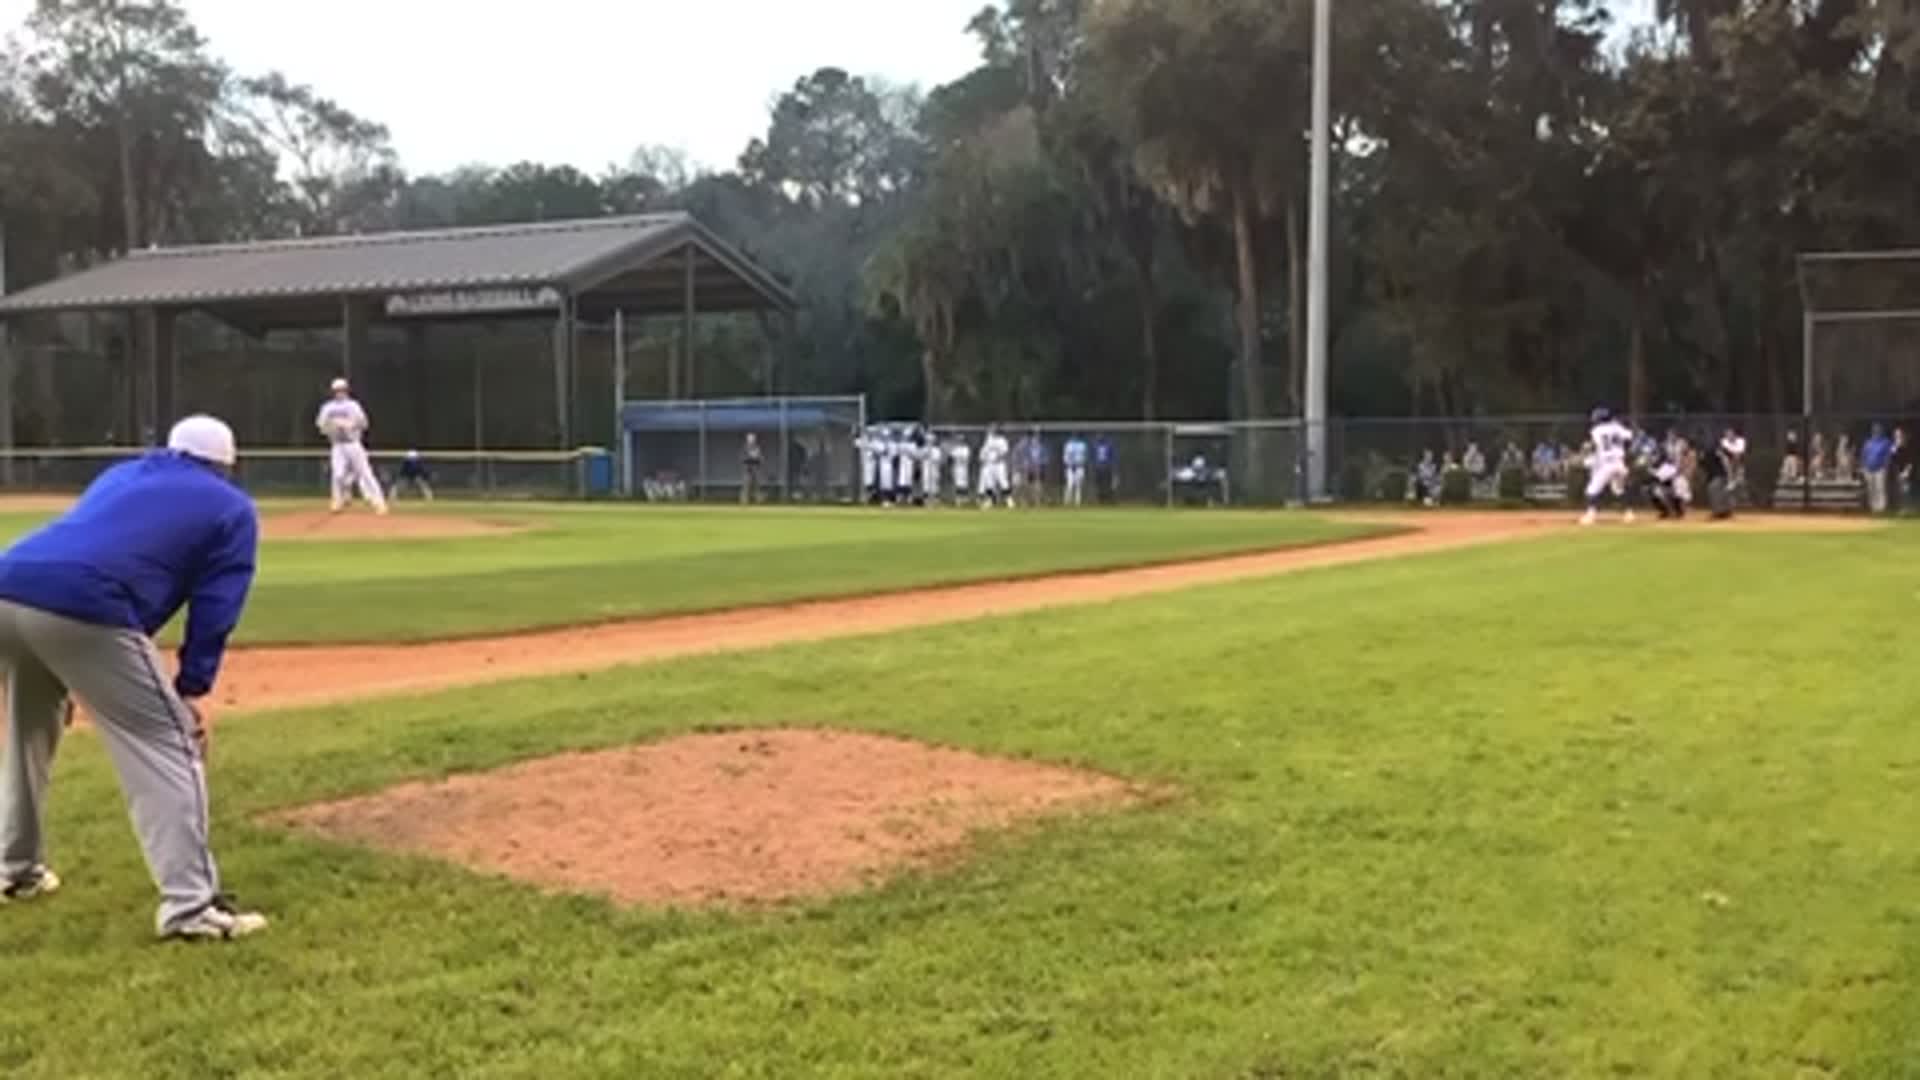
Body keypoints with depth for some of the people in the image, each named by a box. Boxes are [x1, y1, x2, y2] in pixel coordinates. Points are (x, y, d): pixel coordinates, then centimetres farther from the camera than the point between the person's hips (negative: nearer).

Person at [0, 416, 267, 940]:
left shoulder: (120, 474, 35)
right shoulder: (232, 507, 19)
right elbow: (215, 607, 6)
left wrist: (68, 675, 29)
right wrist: (192, 689, 4)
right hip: (81, 609, -6)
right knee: (168, 747, 0)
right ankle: (190, 906, -7)